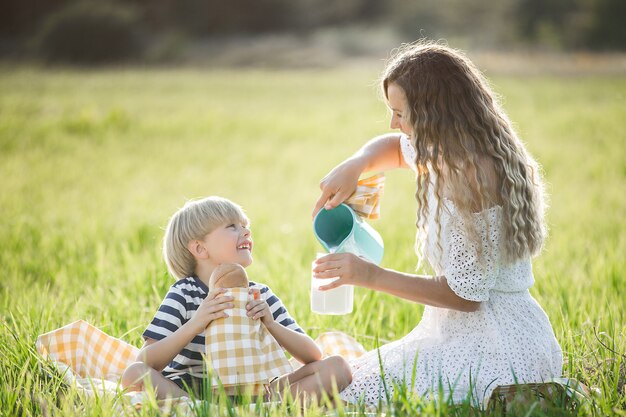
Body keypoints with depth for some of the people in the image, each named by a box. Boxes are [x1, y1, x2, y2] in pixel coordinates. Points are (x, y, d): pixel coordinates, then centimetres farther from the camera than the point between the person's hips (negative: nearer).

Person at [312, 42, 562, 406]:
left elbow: (465, 294, -21)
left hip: (494, 345, -10)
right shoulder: (448, 152, 7)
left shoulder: (472, 178, -23)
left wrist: (372, 276, -16)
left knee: (363, 395, -18)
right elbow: (395, 147, 29)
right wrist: (354, 165, 7)